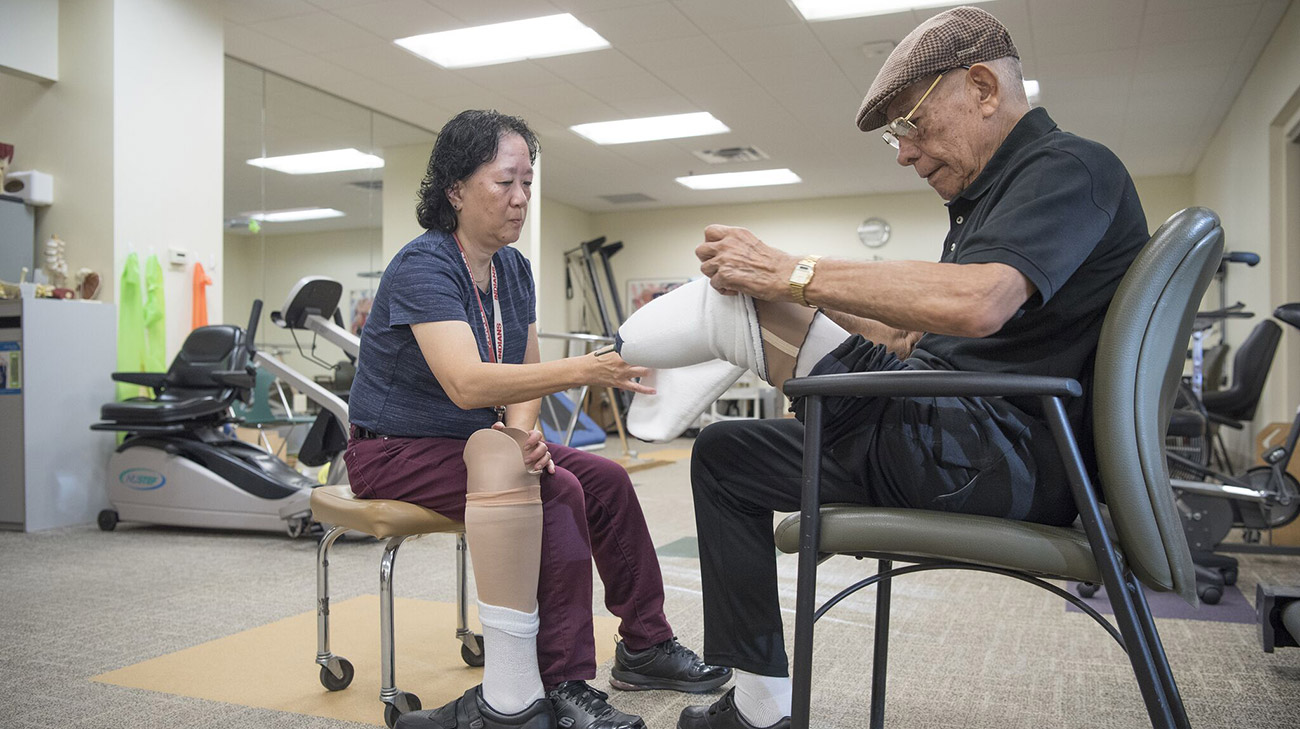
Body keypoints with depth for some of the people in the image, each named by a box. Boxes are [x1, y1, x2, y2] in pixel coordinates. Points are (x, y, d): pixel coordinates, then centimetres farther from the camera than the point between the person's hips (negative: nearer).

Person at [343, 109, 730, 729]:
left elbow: (523, 374, 3)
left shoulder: (513, 269, 4)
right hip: (397, 451, -8)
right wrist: (581, 370, -44)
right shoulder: (424, 266, -21)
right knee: (556, 494, -30)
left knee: (605, 480, -3)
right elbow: (466, 383, -36)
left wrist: (524, 430, -19)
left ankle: (645, 645, 11)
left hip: (479, 442, 8)